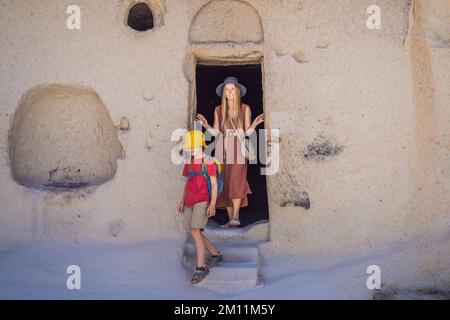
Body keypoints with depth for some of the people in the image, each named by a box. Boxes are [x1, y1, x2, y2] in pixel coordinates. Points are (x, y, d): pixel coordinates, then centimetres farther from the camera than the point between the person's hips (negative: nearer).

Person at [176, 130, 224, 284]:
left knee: (195, 232, -18)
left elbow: (214, 185, -10)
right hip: (190, 203, 8)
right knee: (195, 233, 9)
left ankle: (200, 268, -13)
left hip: (203, 202, -7)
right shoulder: (188, 164, 13)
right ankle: (216, 255, 28)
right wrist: (182, 202, 11)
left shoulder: (208, 163, -7)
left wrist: (212, 205, -19)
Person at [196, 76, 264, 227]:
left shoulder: (245, 108, 5)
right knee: (225, 183, 0)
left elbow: (248, 131, 4)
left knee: (236, 180, -19)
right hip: (222, 149, 2)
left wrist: (255, 124, -15)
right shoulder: (218, 110, 9)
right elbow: (216, 132, 9)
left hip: (238, 148, -2)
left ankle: (236, 216, -21)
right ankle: (230, 218, 5)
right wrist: (206, 126, -8)